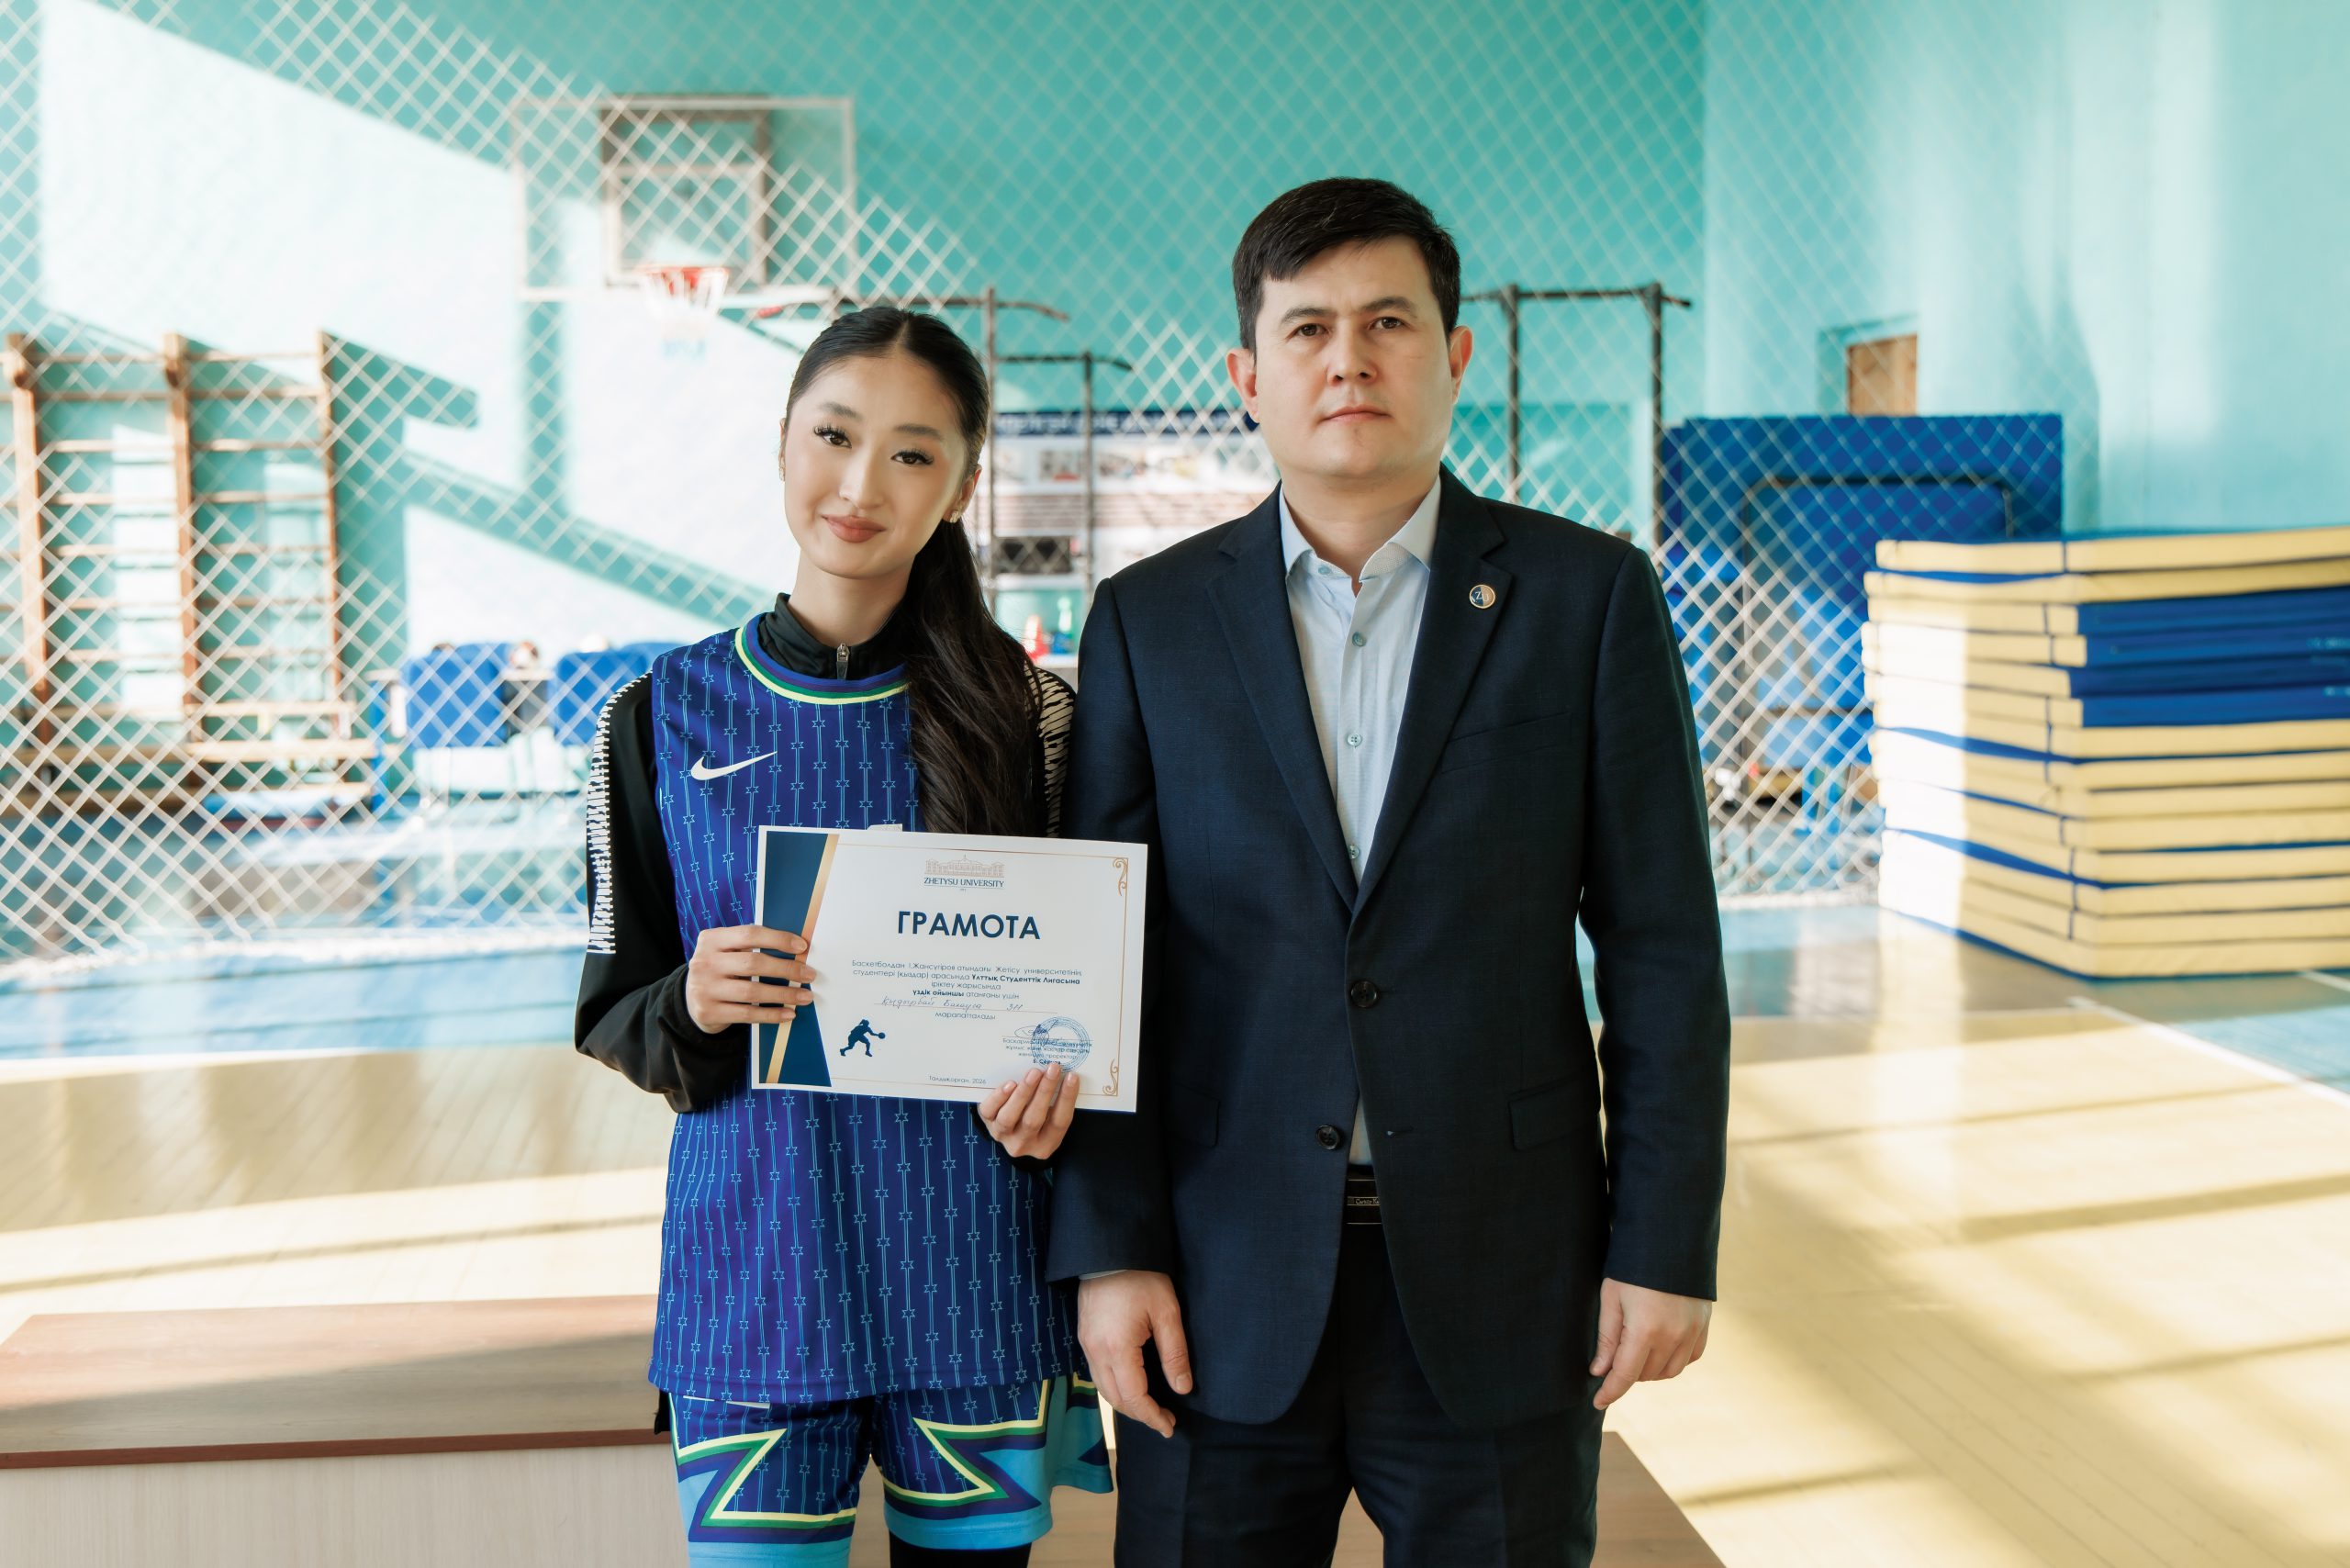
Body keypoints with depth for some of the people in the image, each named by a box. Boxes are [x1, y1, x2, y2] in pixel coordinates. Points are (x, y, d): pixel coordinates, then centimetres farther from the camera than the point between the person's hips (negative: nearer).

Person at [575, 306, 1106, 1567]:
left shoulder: (1024, 713, 1)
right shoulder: (661, 717, 2)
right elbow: (614, 1020, 6)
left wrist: (1054, 1077, -11)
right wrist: (693, 1005, -15)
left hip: (972, 1261, 0)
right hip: (755, 1256, 0)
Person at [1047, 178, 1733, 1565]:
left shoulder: (1589, 596, 0)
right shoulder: (1150, 621, 3)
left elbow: (1662, 945, -1)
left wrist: (1667, 1244, -4)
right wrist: (1109, 1247, -3)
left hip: (1499, 1282, 0)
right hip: (1224, 1298, 1)